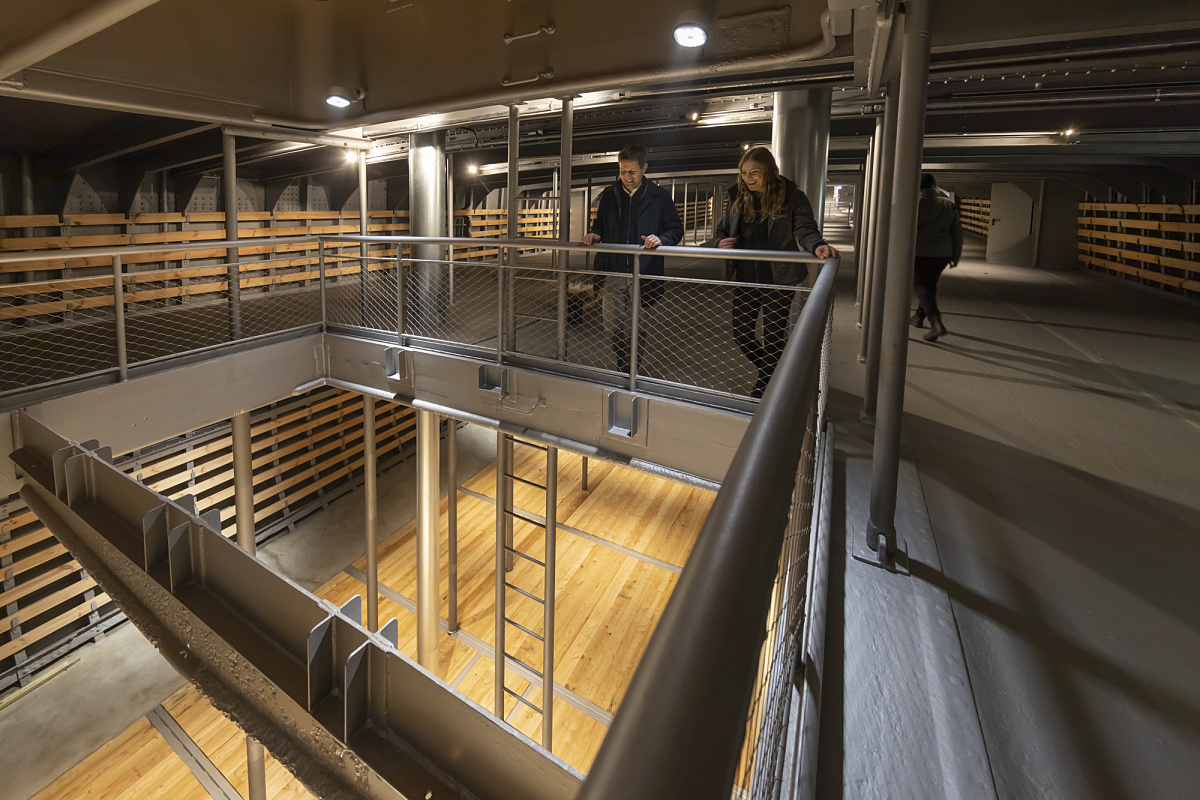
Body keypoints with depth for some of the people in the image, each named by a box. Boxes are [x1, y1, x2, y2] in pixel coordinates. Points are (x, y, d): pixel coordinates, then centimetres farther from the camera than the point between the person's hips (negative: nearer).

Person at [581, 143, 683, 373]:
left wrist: (661, 239, -18)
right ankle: (622, 370, 26)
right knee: (612, 328, 4)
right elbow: (600, 224, 24)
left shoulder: (659, 197, 3)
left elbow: (676, 230, 4)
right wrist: (594, 234, 0)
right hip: (613, 272, 3)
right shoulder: (609, 195, 13)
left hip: (643, 274, -3)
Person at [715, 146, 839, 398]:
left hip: (779, 282, -4)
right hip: (746, 280, 4)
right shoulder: (739, 198, 4)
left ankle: (763, 387, 27)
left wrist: (817, 245, -41)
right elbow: (722, 230, 16)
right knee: (741, 333, 9)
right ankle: (770, 370, 35)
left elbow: (805, 230, -18)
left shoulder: (792, 197, -8)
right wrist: (721, 242, -9)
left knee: (773, 337, 5)